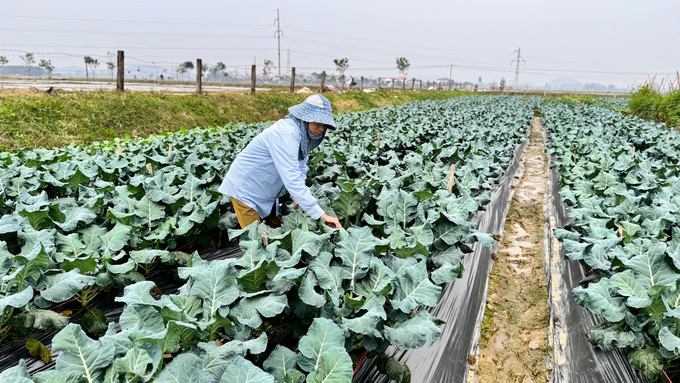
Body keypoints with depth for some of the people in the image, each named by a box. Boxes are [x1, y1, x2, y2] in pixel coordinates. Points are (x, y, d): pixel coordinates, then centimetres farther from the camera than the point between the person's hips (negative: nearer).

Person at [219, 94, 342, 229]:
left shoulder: (304, 134, -3)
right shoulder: (286, 134, -32)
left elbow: (301, 169, 6)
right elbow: (292, 179, -39)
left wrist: (300, 197, -10)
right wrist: (320, 214, -40)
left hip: (267, 193, 9)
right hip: (245, 190, -9)